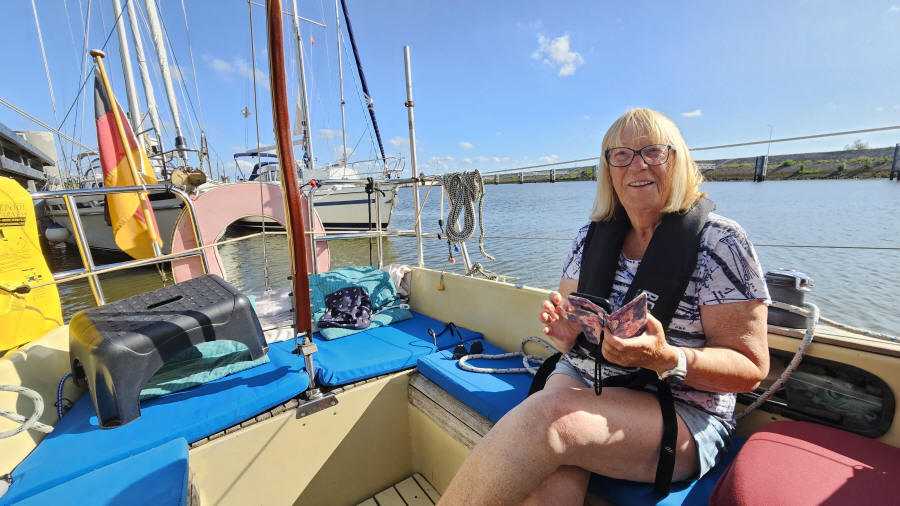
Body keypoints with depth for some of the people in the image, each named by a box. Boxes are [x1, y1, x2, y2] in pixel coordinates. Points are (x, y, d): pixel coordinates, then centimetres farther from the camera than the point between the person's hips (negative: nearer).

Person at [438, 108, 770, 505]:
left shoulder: (718, 240, -8)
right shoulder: (592, 236, 5)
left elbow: (751, 368, -7)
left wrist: (667, 359, -27)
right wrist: (564, 333, -14)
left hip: (681, 412, -3)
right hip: (580, 379, 4)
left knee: (550, 415, -32)